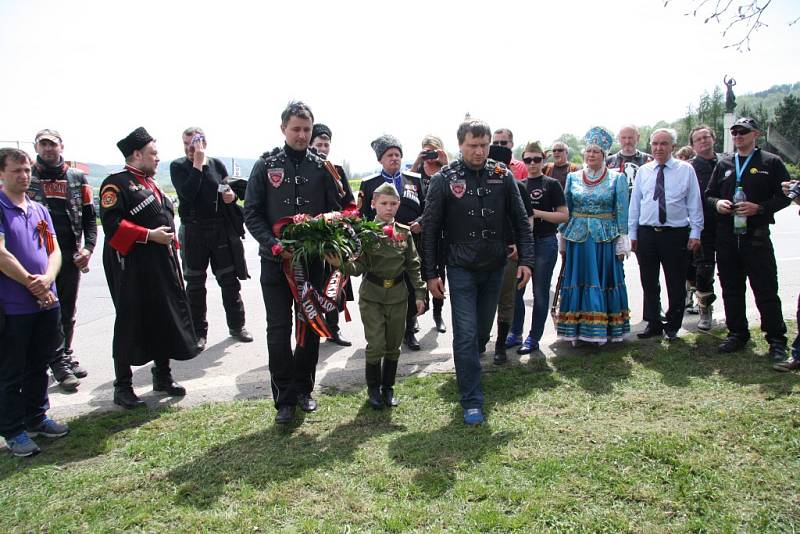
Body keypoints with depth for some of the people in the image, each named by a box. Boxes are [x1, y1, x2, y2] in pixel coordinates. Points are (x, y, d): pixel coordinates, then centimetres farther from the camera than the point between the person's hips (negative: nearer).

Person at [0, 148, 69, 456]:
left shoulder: (39, 210, 11)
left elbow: (54, 251, 7)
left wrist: (47, 279, -12)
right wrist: (33, 286, -14)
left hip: (46, 303, 6)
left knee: (39, 367, 18)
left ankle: (36, 418, 32)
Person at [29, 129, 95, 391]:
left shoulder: (77, 178, 9)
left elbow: (89, 216, 9)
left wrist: (88, 248, -3)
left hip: (71, 256, 3)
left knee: (68, 312, 12)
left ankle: (65, 356, 26)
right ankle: (59, 364, 3)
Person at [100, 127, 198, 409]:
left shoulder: (151, 184, 20)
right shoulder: (116, 184, -8)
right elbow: (112, 224, -19)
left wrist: (172, 248, 17)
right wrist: (149, 235, -21)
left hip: (162, 266, 8)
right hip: (132, 267, -8)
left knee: (166, 318, 12)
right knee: (130, 324, 1)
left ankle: (162, 375, 27)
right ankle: (122, 386, 13)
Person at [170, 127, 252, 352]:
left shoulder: (217, 164, 6)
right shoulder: (178, 166, 0)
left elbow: (229, 192, 17)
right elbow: (187, 193, -17)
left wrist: (232, 195, -7)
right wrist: (197, 164, -15)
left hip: (221, 229, 2)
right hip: (193, 230, -2)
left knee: (230, 279, 6)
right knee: (195, 284, 5)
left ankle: (236, 325, 19)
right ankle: (198, 332, 15)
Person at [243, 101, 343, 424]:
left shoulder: (321, 167, 4)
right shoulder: (266, 165, 0)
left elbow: (337, 210, 5)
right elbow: (252, 213, -3)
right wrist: (274, 245, -16)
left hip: (313, 260, 2)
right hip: (275, 262, -2)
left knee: (311, 326, 10)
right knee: (279, 330, 0)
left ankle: (303, 388, 27)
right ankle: (285, 399, 10)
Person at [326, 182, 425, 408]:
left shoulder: (404, 233, 2)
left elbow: (413, 266, 6)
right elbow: (360, 266, -12)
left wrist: (419, 294, 2)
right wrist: (343, 264, -32)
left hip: (398, 296, 3)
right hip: (372, 296, -3)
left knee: (393, 346, 11)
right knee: (376, 345, -2)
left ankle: (388, 388, 28)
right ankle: (373, 388, 19)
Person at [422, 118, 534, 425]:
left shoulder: (502, 176, 1)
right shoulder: (444, 180, -6)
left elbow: (520, 221, 5)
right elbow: (430, 229, -4)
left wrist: (526, 260, -4)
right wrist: (430, 274, -6)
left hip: (494, 268, 3)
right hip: (461, 270, -3)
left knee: (483, 330, 15)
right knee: (466, 334, -5)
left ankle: (468, 369, 43)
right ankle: (472, 402, 3)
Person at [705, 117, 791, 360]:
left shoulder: (771, 162, 3)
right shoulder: (723, 163, 14)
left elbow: (784, 196, -2)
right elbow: (709, 194, 16)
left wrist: (759, 208, -17)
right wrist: (717, 203, -5)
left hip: (756, 236, -4)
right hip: (726, 236, 4)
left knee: (766, 290, -2)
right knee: (731, 289, 10)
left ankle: (776, 340, 9)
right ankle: (737, 334, 23)